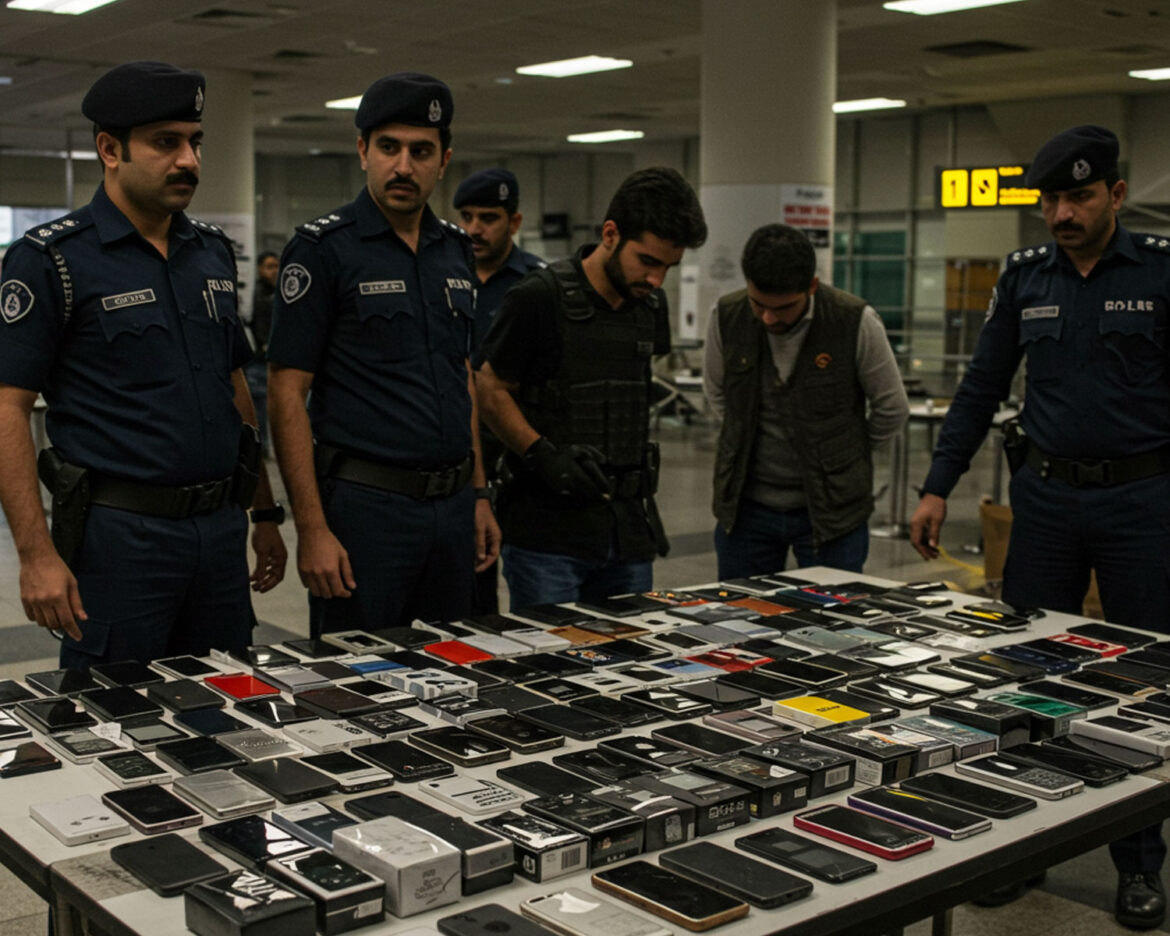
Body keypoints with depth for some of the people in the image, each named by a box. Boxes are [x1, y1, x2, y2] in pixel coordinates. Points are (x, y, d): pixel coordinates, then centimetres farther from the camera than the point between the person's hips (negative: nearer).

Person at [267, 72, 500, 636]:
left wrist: (478, 494, 12)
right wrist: (312, 528, -17)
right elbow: (286, 394, -11)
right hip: (365, 505, -6)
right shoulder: (322, 248, -8)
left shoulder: (455, 251, 11)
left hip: (451, 505, 6)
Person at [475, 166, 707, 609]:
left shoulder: (651, 305, 9)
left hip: (628, 530, 6)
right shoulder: (539, 298, -11)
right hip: (548, 529, -6)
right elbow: (490, 391, -6)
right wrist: (543, 455, -19)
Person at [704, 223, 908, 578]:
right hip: (746, 507, 3)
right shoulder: (727, 317, -7)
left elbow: (892, 409, 0)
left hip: (831, 509, -2)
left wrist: (839, 456, 10)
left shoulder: (855, 322, -15)